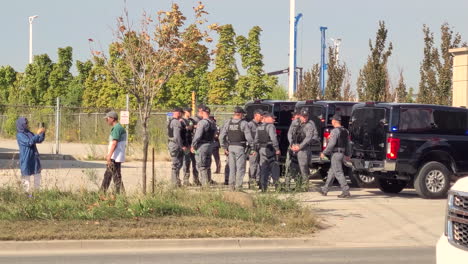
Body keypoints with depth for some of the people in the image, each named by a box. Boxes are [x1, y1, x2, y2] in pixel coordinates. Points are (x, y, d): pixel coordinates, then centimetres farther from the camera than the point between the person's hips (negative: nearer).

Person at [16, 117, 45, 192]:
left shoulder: (30, 133, 10)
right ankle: (26, 192, 6)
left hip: (34, 157, 7)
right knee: (26, 175, -1)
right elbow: (29, 142, -23)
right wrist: (38, 134, -22)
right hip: (26, 159, -7)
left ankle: (37, 191, 19)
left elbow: (39, 140, 13)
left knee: (37, 174, 10)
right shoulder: (19, 135, -11)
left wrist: (43, 133, -4)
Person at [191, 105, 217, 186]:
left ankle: (204, 184, -6)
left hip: (201, 146, -8)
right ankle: (209, 183, 19)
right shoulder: (213, 123, 11)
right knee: (207, 167, 15)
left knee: (202, 167, -5)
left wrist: (193, 145, -9)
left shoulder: (202, 122, -16)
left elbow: (197, 136, -18)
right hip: (210, 146, 8)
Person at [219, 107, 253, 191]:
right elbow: (248, 137, -12)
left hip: (230, 147, 5)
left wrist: (225, 147, 14)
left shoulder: (227, 123, 6)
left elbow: (222, 136, 7)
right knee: (240, 167, 0)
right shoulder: (243, 123, -9)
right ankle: (238, 186, -4)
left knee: (232, 167, 12)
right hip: (240, 147, -5)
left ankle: (232, 185, 14)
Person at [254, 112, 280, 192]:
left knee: (263, 168, 8)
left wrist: (257, 149, 21)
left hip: (261, 149, 7)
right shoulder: (271, 126, -10)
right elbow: (273, 138, -20)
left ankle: (263, 187, 5)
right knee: (274, 167, 0)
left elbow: (256, 140, 16)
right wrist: (277, 149, -17)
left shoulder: (259, 127, 14)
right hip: (269, 149, -7)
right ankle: (276, 184, -3)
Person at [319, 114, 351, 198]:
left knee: (338, 173, -8)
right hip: (341, 154, 9)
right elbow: (347, 144, 17)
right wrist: (347, 154, 24)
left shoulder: (335, 131, -15)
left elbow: (331, 144, -21)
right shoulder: (345, 131, 12)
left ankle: (346, 192, -13)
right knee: (331, 172, 16)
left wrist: (324, 153, -13)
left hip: (336, 154, -9)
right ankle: (324, 190, 24)